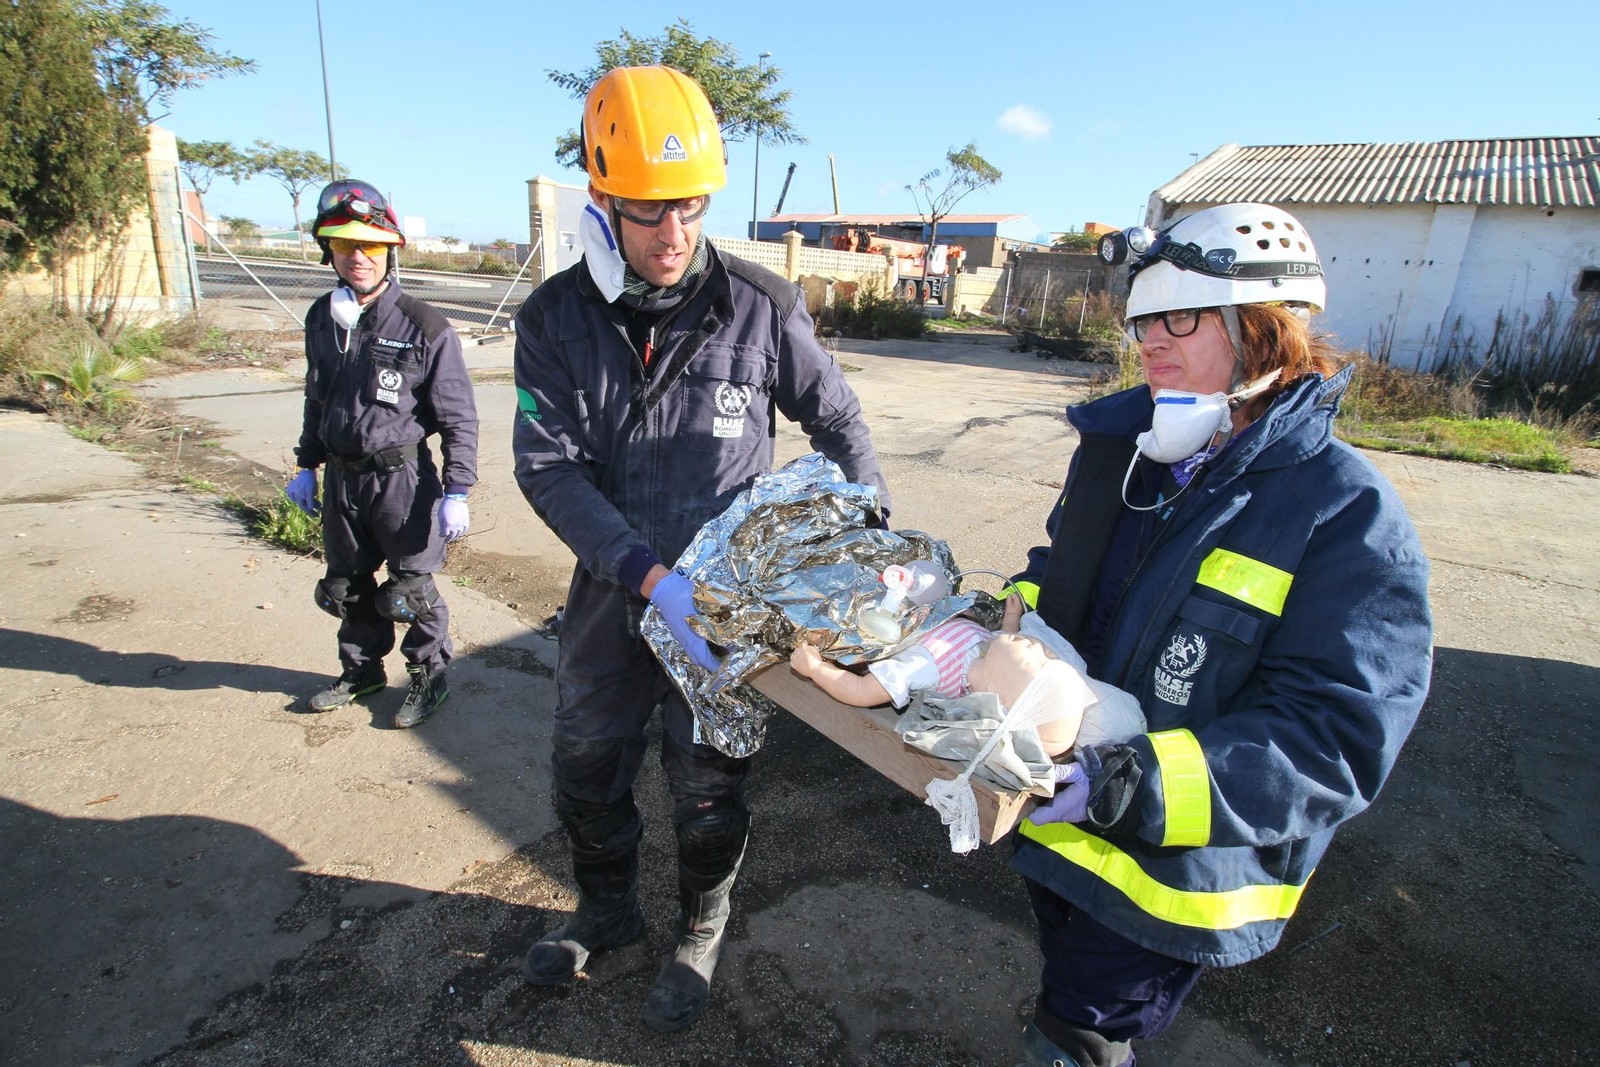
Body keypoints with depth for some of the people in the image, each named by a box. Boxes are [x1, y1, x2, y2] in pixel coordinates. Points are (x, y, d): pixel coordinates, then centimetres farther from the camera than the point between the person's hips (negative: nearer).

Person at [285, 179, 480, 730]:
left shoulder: (422, 326, -13)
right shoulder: (322, 319, 6)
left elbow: (458, 416, -11)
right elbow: (317, 401, 18)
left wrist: (456, 491, -15)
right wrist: (306, 466, 18)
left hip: (402, 477, -6)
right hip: (341, 478, 6)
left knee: (410, 589, 4)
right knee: (346, 585, 18)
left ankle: (429, 674, 26)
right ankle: (362, 669, 39)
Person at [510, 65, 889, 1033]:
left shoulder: (760, 307, -12)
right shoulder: (556, 319, -7)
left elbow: (839, 423, 0)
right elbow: (549, 468, -15)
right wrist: (650, 575, -27)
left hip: (723, 589, -2)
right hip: (613, 586, 3)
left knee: (708, 784, 13)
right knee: (586, 763, 19)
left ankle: (702, 935, 42)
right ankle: (608, 911, 48)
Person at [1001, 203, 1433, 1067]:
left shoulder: (1349, 515, -21)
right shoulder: (1118, 444, 0)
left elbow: (1337, 739, -25)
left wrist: (1130, 786, -35)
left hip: (1167, 874, -6)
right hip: (1056, 820, 6)